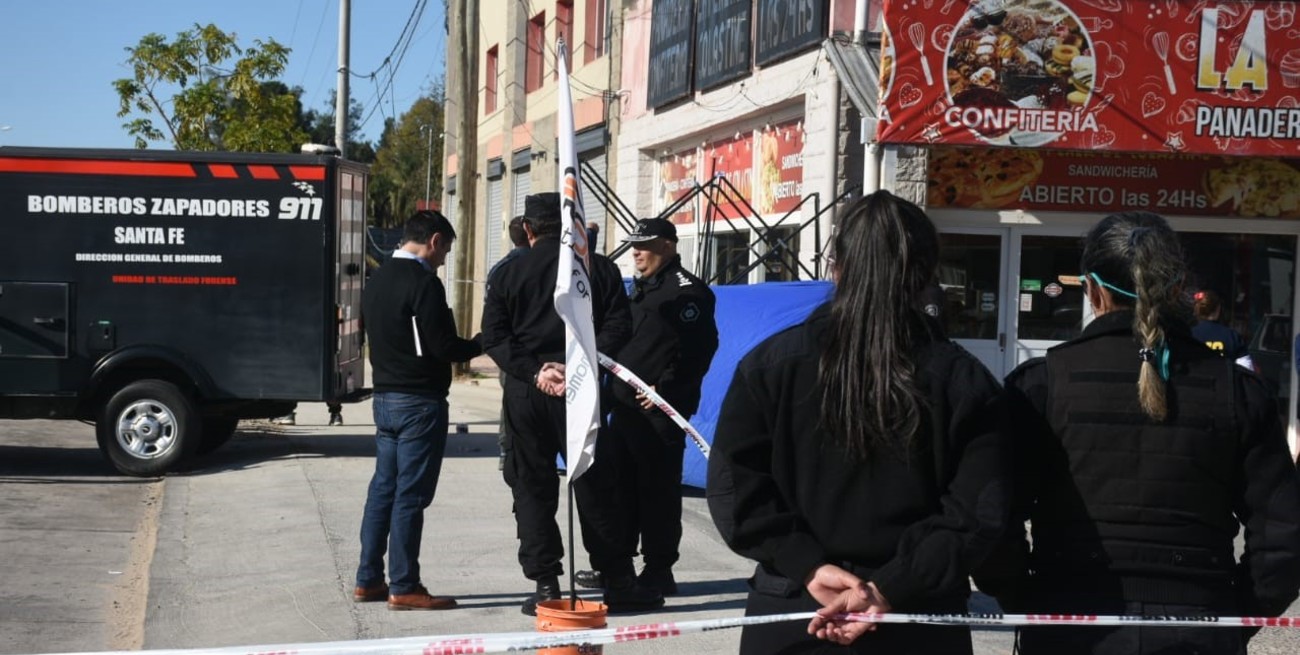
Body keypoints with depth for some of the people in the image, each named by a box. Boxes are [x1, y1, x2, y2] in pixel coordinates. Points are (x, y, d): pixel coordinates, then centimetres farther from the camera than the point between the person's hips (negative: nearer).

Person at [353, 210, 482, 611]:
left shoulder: (376, 281, 12)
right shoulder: (423, 283, -16)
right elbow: (444, 348, -19)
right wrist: (480, 343, -1)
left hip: (384, 397, 9)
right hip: (420, 402, -9)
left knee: (383, 488, 14)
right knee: (410, 495, -3)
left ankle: (368, 580, 18)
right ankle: (404, 588, 2)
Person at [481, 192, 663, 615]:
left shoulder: (508, 274, 6)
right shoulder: (599, 268, 5)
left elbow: (494, 337, -3)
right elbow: (618, 326, -5)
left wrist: (533, 371, -10)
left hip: (526, 391, 0)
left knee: (532, 489, 6)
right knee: (593, 486, 5)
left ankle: (545, 585, 4)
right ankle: (620, 583, 8)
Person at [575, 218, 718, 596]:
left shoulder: (687, 290, -10)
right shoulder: (640, 287, 20)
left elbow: (700, 349, -18)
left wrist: (665, 389, -21)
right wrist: (616, 386, 17)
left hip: (661, 410, -10)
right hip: (627, 405, 10)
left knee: (657, 489, -3)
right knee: (621, 485, 13)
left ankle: (659, 571, 4)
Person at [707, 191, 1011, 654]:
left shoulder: (770, 362, -3)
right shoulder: (963, 380, -2)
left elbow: (735, 487, -8)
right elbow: (978, 512, -10)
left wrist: (807, 565, -10)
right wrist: (892, 588, -14)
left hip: (789, 615, 0)